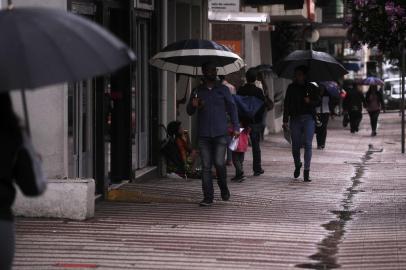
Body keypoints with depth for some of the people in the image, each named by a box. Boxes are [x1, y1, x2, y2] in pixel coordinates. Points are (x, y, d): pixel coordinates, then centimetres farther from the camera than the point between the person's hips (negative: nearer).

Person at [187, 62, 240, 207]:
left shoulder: (223, 89, 9)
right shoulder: (197, 91, 11)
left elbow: (232, 108, 12)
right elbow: (189, 112, 14)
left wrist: (236, 127, 2)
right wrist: (193, 105, -9)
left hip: (220, 134, -1)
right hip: (203, 135, 1)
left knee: (219, 163, -10)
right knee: (206, 166, -1)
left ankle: (224, 189, 16)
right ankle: (208, 197, 2)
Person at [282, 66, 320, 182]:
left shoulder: (312, 88, 6)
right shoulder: (291, 88, 8)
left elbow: (318, 101, 9)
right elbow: (286, 104, 6)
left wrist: (310, 102, -13)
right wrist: (285, 120, -1)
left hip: (308, 118, -1)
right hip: (295, 119, 1)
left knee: (308, 144, -9)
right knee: (295, 145, 5)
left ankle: (306, 172, -10)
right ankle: (297, 166, 32)